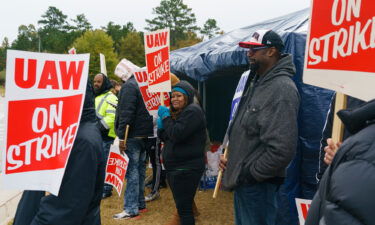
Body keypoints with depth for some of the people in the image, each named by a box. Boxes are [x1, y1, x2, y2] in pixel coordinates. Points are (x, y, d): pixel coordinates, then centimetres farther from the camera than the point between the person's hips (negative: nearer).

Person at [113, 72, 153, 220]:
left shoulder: (129, 86, -12)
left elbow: (126, 113, -20)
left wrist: (122, 136, -20)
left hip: (132, 136, -9)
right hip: (144, 134, 9)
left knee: (131, 171, -6)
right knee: (139, 170, 14)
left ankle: (131, 209, -2)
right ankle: (140, 204, 24)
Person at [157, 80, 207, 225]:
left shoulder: (193, 111, -14)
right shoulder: (176, 112, 15)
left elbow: (177, 134, -23)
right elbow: (166, 137, 16)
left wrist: (166, 116, -12)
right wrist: (160, 127, -3)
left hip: (186, 168, -9)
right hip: (174, 167, 9)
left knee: (184, 207, -3)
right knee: (181, 204, 20)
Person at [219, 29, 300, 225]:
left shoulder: (282, 88, -20)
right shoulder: (256, 82, 10)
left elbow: (282, 150, -27)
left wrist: (250, 173, -16)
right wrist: (229, 155, 8)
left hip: (257, 185, -9)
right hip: (241, 180, 9)